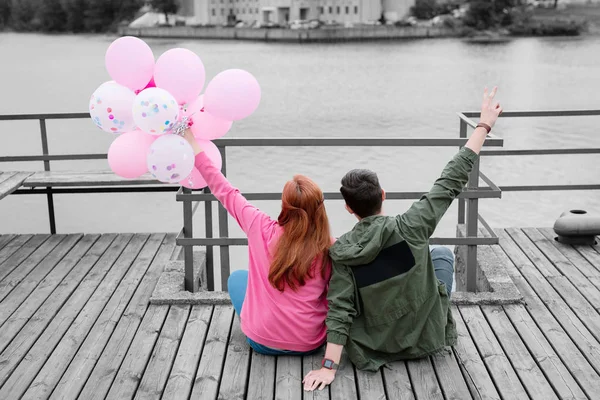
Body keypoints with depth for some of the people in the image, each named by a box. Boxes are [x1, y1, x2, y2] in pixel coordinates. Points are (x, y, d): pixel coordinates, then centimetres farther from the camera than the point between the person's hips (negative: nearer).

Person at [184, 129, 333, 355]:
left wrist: (192, 142, 3)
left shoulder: (262, 230, -16)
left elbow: (225, 192, -5)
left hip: (263, 341, -1)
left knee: (237, 278, 25)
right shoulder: (330, 250, -16)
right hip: (310, 344, 1)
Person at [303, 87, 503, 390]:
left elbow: (339, 310, -21)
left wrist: (329, 366, -18)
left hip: (377, 347, 1)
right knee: (442, 253, 22)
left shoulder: (341, 253, -17)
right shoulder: (410, 228, -23)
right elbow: (452, 180, -18)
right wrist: (484, 125, -11)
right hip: (425, 338, -1)